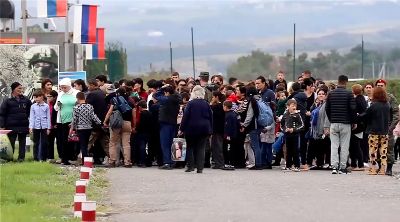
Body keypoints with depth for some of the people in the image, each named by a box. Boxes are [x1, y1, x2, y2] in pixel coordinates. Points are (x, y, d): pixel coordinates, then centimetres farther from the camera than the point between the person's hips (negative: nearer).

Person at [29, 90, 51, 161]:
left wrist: (48, 128, 1)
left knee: (44, 143, 1)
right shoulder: (33, 106, 4)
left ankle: (43, 158, 8)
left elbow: (48, 117, 4)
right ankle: (36, 158, 10)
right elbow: (31, 117, 2)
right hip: (36, 127, 1)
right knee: (36, 143, 5)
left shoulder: (46, 106, 2)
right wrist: (31, 127, -7)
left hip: (44, 127, -1)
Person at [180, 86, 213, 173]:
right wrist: (210, 130, 12)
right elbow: (210, 117, 7)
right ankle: (200, 168, -3)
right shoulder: (206, 104, 3)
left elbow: (185, 116, -7)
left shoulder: (190, 103, -6)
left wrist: (182, 128, -3)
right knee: (201, 148, 3)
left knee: (190, 147, 9)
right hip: (204, 129, 2)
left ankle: (190, 166, 4)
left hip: (191, 129, -2)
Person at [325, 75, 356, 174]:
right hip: (345, 124, -3)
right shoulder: (349, 94, -6)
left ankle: (334, 166, -6)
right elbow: (353, 109, -8)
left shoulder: (331, 94, 4)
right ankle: (343, 168, 1)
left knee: (334, 145, 4)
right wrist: (354, 122, 3)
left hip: (334, 124, 3)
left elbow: (327, 108, 7)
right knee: (344, 146, 2)